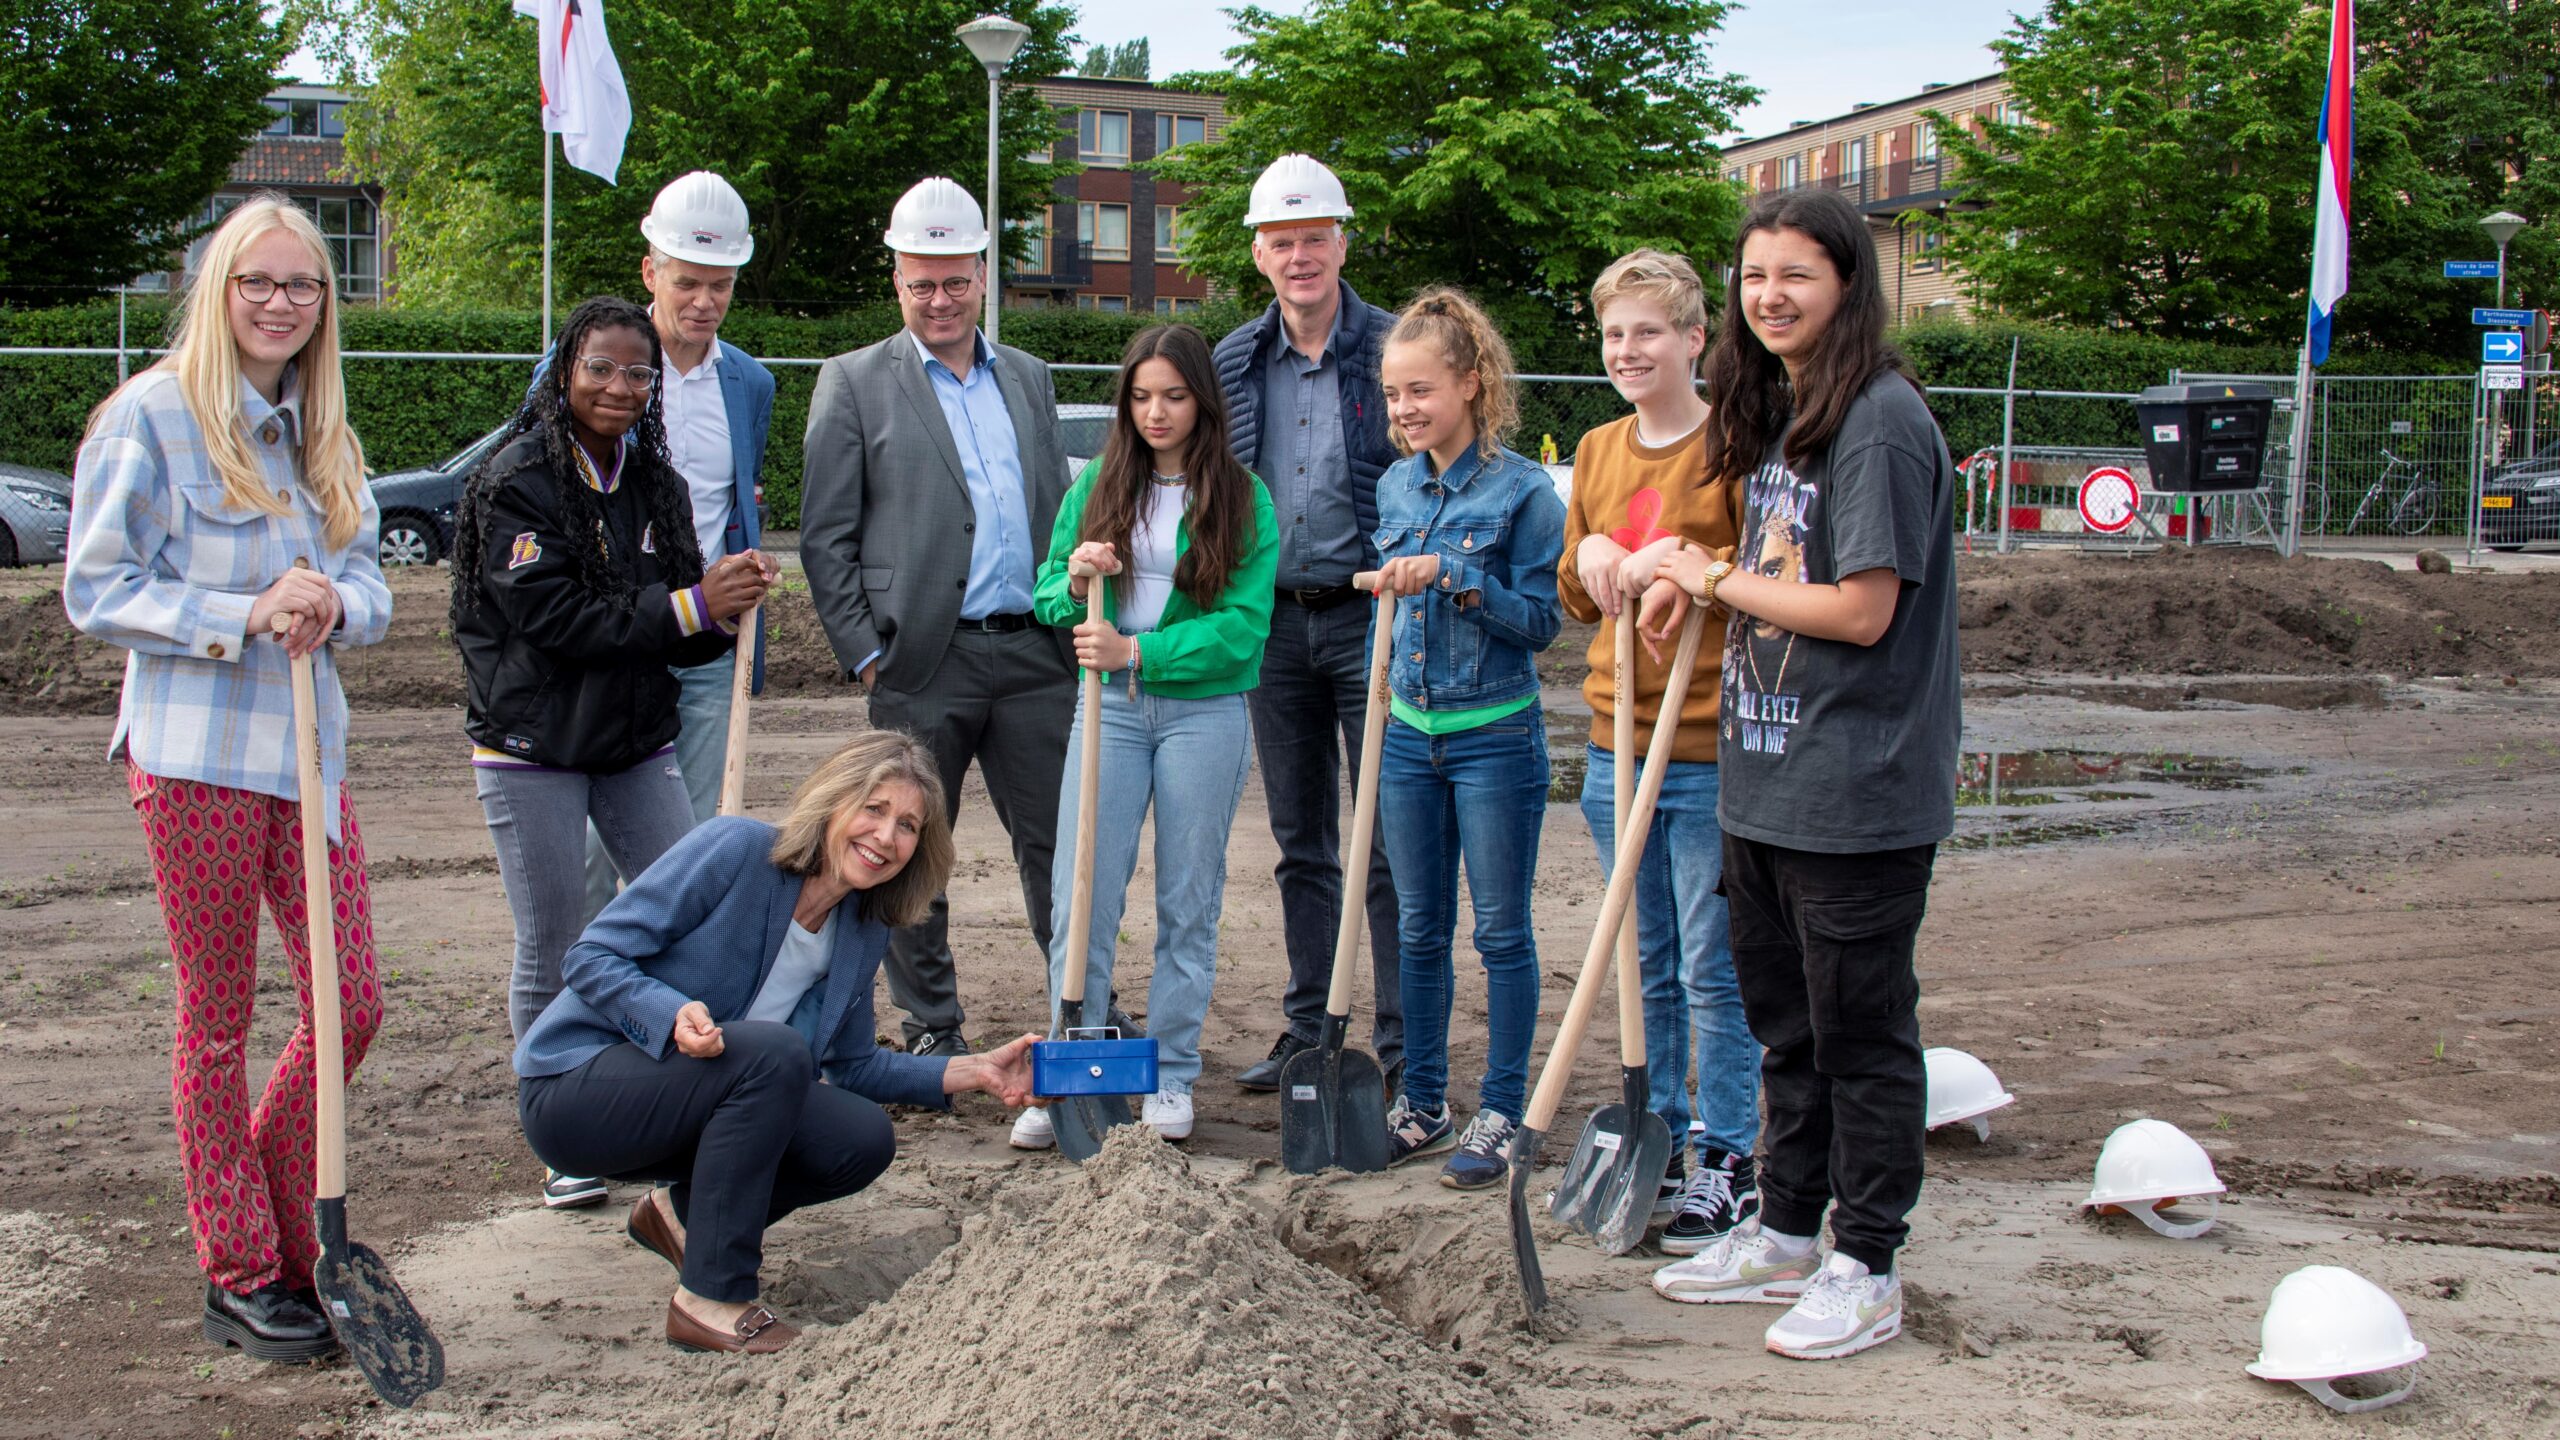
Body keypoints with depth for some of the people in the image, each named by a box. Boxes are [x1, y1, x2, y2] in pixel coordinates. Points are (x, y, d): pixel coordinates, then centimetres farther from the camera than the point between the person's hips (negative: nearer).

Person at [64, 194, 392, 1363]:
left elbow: (369, 582, 13)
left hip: (308, 750, 6)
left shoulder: (320, 427, 13)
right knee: (218, 1022, 5)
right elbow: (96, 589, -8)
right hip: (194, 755, -6)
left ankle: (284, 1238, 27)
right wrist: (244, 614, -19)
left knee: (352, 1006, 6)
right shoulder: (152, 414, -7)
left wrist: (334, 604, -11)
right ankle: (239, 1279, 17)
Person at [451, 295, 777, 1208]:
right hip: (533, 747, -5)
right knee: (550, 952, 2)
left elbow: (680, 639, 8)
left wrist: (728, 604, -15)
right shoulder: (518, 481, -10)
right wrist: (688, 606, -20)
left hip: (637, 741, 5)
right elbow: (555, 620, -18)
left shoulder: (654, 482, 8)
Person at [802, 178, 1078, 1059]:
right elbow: (824, 539, -1)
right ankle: (932, 1032, 17)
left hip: (1034, 654, 3)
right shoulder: (854, 383, 2)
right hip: (923, 659, -3)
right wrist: (863, 652, -7)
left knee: (1057, 840, 7)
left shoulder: (1028, 380, 15)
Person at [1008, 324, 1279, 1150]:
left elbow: (1243, 625, -8)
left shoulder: (1242, 499, -1)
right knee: (1081, 896, -1)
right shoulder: (1098, 487, 8)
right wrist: (1075, 586, -13)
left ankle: (1172, 1076, 16)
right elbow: (1049, 594, 10)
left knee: (1188, 903, 6)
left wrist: (1136, 650, -16)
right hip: (1108, 707, 2)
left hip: (1204, 709, -2)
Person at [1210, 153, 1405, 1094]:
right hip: (1273, 621, 5)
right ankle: (1305, 1032, 21)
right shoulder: (1234, 362, 9)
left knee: (1386, 843, -3)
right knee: (1300, 843, 12)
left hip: (1371, 620, -4)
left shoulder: (1394, 350, -4)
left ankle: (1400, 1045, 4)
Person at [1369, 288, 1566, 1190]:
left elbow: (1541, 620, -13)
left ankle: (1499, 1116, 12)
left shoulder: (1522, 491, -11)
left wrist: (1454, 575, -22)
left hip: (1495, 736, -6)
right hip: (1410, 734, 6)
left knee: (1502, 933, 3)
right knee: (1419, 930, 13)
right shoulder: (1396, 487, 8)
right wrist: (1382, 689, 15)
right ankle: (1423, 1107, 23)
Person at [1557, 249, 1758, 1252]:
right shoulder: (1598, 452, 12)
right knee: (1648, 966, 15)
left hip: (1712, 747, -6)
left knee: (1714, 970, 1)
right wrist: (1588, 557, -3)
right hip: (1617, 741, 6)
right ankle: (1657, 1141, 26)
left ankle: (1727, 1164, 11)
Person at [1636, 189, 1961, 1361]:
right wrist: (1701, 587, 2)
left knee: (1861, 1032, 3)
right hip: (1764, 780, 9)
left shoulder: (1882, 424, -16)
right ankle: (1784, 1233, 32)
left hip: (1858, 799, -9)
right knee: (1785, 1024, 19)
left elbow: (1861, 612, -20)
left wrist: (1710, 578, -11)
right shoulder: (1776, 414, 12)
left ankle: (1865, 1269, 15)